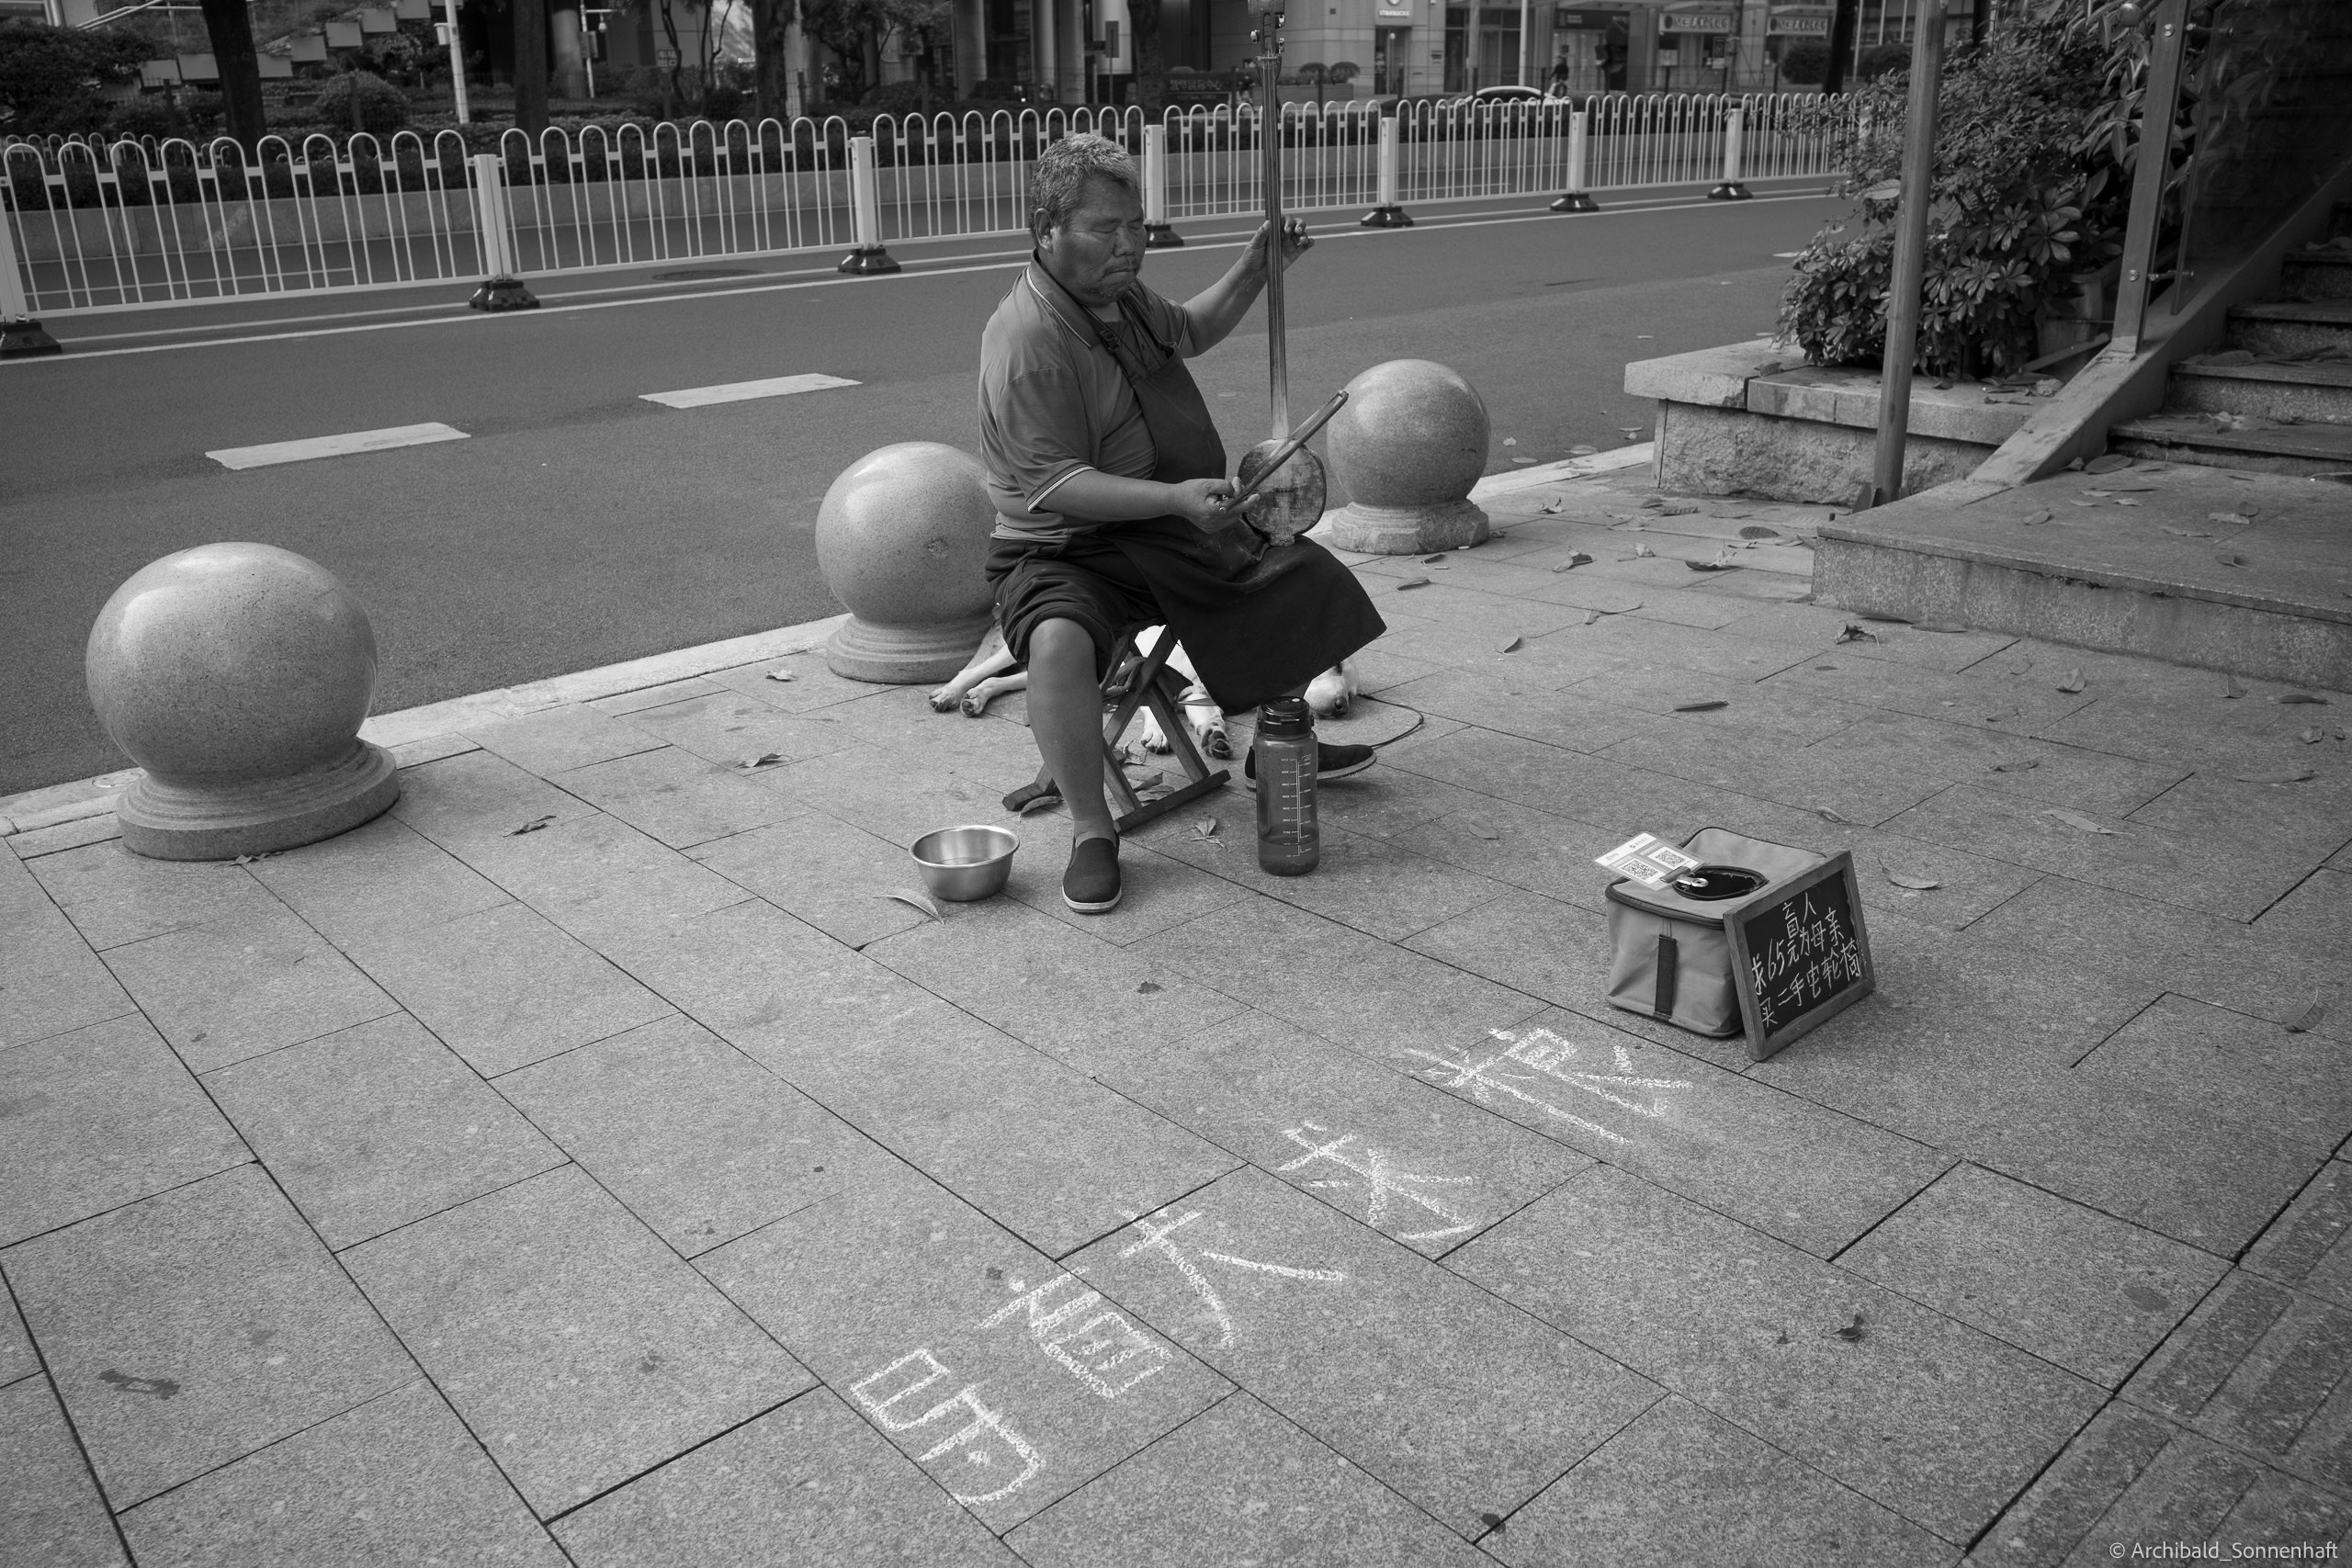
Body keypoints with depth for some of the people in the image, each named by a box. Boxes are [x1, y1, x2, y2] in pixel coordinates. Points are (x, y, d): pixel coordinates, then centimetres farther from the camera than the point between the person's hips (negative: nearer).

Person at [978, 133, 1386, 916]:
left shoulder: (1119, 294, 6)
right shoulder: (1026, 340, -22)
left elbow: (1187, 331, 29)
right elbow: (1058, 486, -28)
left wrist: (1253, 272, 14)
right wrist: (1175, 497, -38)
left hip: (1178, 533, 9)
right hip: (1064, 551, -9)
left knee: (1308, 573, 15)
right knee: (1061, 641, -40)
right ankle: (1092, 829, -20)